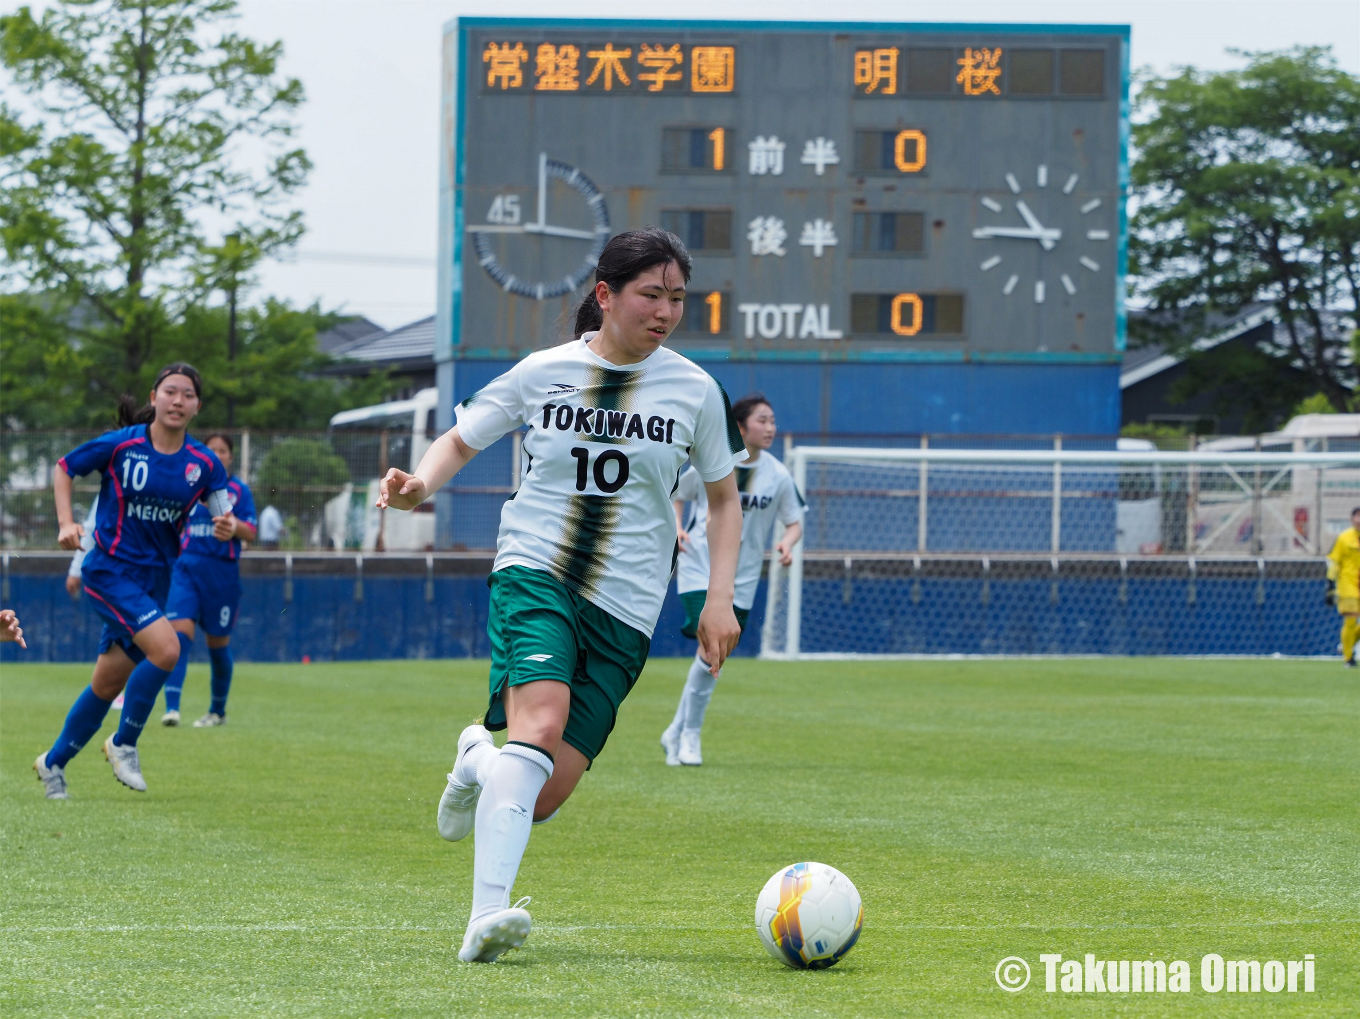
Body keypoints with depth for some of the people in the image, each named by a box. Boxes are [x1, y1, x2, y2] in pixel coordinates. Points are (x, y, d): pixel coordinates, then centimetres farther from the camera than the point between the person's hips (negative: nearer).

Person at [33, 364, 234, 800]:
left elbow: (226, 517, 3)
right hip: (110, 570, -5)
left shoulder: (204, 464, -1)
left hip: (154, 579, 5)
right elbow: (63, 468, 2)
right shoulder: (120, 445, -11)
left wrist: (228, 527, -21)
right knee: (165, 649, -24)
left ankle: (54, 763, 29)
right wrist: (66, 523, -10)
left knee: (108, 684, 11)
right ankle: (124, 744, -5)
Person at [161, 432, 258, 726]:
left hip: (222, 570, -1)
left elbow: (250, 533, -4)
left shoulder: (239, 490, 3)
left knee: (218, 644, 8)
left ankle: (218, 710, 26)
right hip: (187, 567, 1)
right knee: (179, 632, -17)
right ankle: (172, 707, -23)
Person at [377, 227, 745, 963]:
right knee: (541, 723, -31)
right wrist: (422, 483, -9)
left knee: (543, 799, -6)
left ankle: (479, 763, 31)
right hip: (533, 572, -2)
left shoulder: (693, 391, 5)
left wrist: (720, 597, 6)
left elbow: (723, 497, 17)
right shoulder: (544, 372, 2)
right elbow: (461, 440, 14)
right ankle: (486, 917, -34)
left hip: (624, 609, 2)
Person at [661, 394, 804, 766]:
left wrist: (787, 543, -16)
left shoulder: (778, 476, -3)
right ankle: (688, 733, -4)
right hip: (699, 567, -3)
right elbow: (678, 495, 11)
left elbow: (794, 522, 6)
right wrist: (677, 528, -6)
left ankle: (680, 732, 21)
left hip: (741, 577, 3)